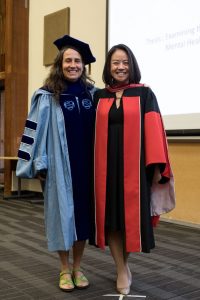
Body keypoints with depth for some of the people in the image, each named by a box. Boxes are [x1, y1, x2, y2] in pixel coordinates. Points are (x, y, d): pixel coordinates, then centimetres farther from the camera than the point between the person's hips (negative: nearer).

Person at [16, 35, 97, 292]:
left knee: (83, 213, 9)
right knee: (62, 213, 6)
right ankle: (65, 269, 23)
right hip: (60, 166, -3)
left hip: (86, 165, 3)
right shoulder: (47, 97, -5)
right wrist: (39, 165, -8)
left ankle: (77, 268, 26)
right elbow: (36, 131, -5)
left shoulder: (92, 93, 6)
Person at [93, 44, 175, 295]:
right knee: (110, 216, 4)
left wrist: (156, 166, -12)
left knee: (131, 215, 5)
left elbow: (153, 131, -5)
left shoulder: (144, 94, 2)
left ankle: (124, 263, 29)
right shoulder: (99, 97, 9)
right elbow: (92, 133, 9)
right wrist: (92, 165, 3)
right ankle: (122, 270, 18)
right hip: (106, 165, 3)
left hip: (135, 164, -2)